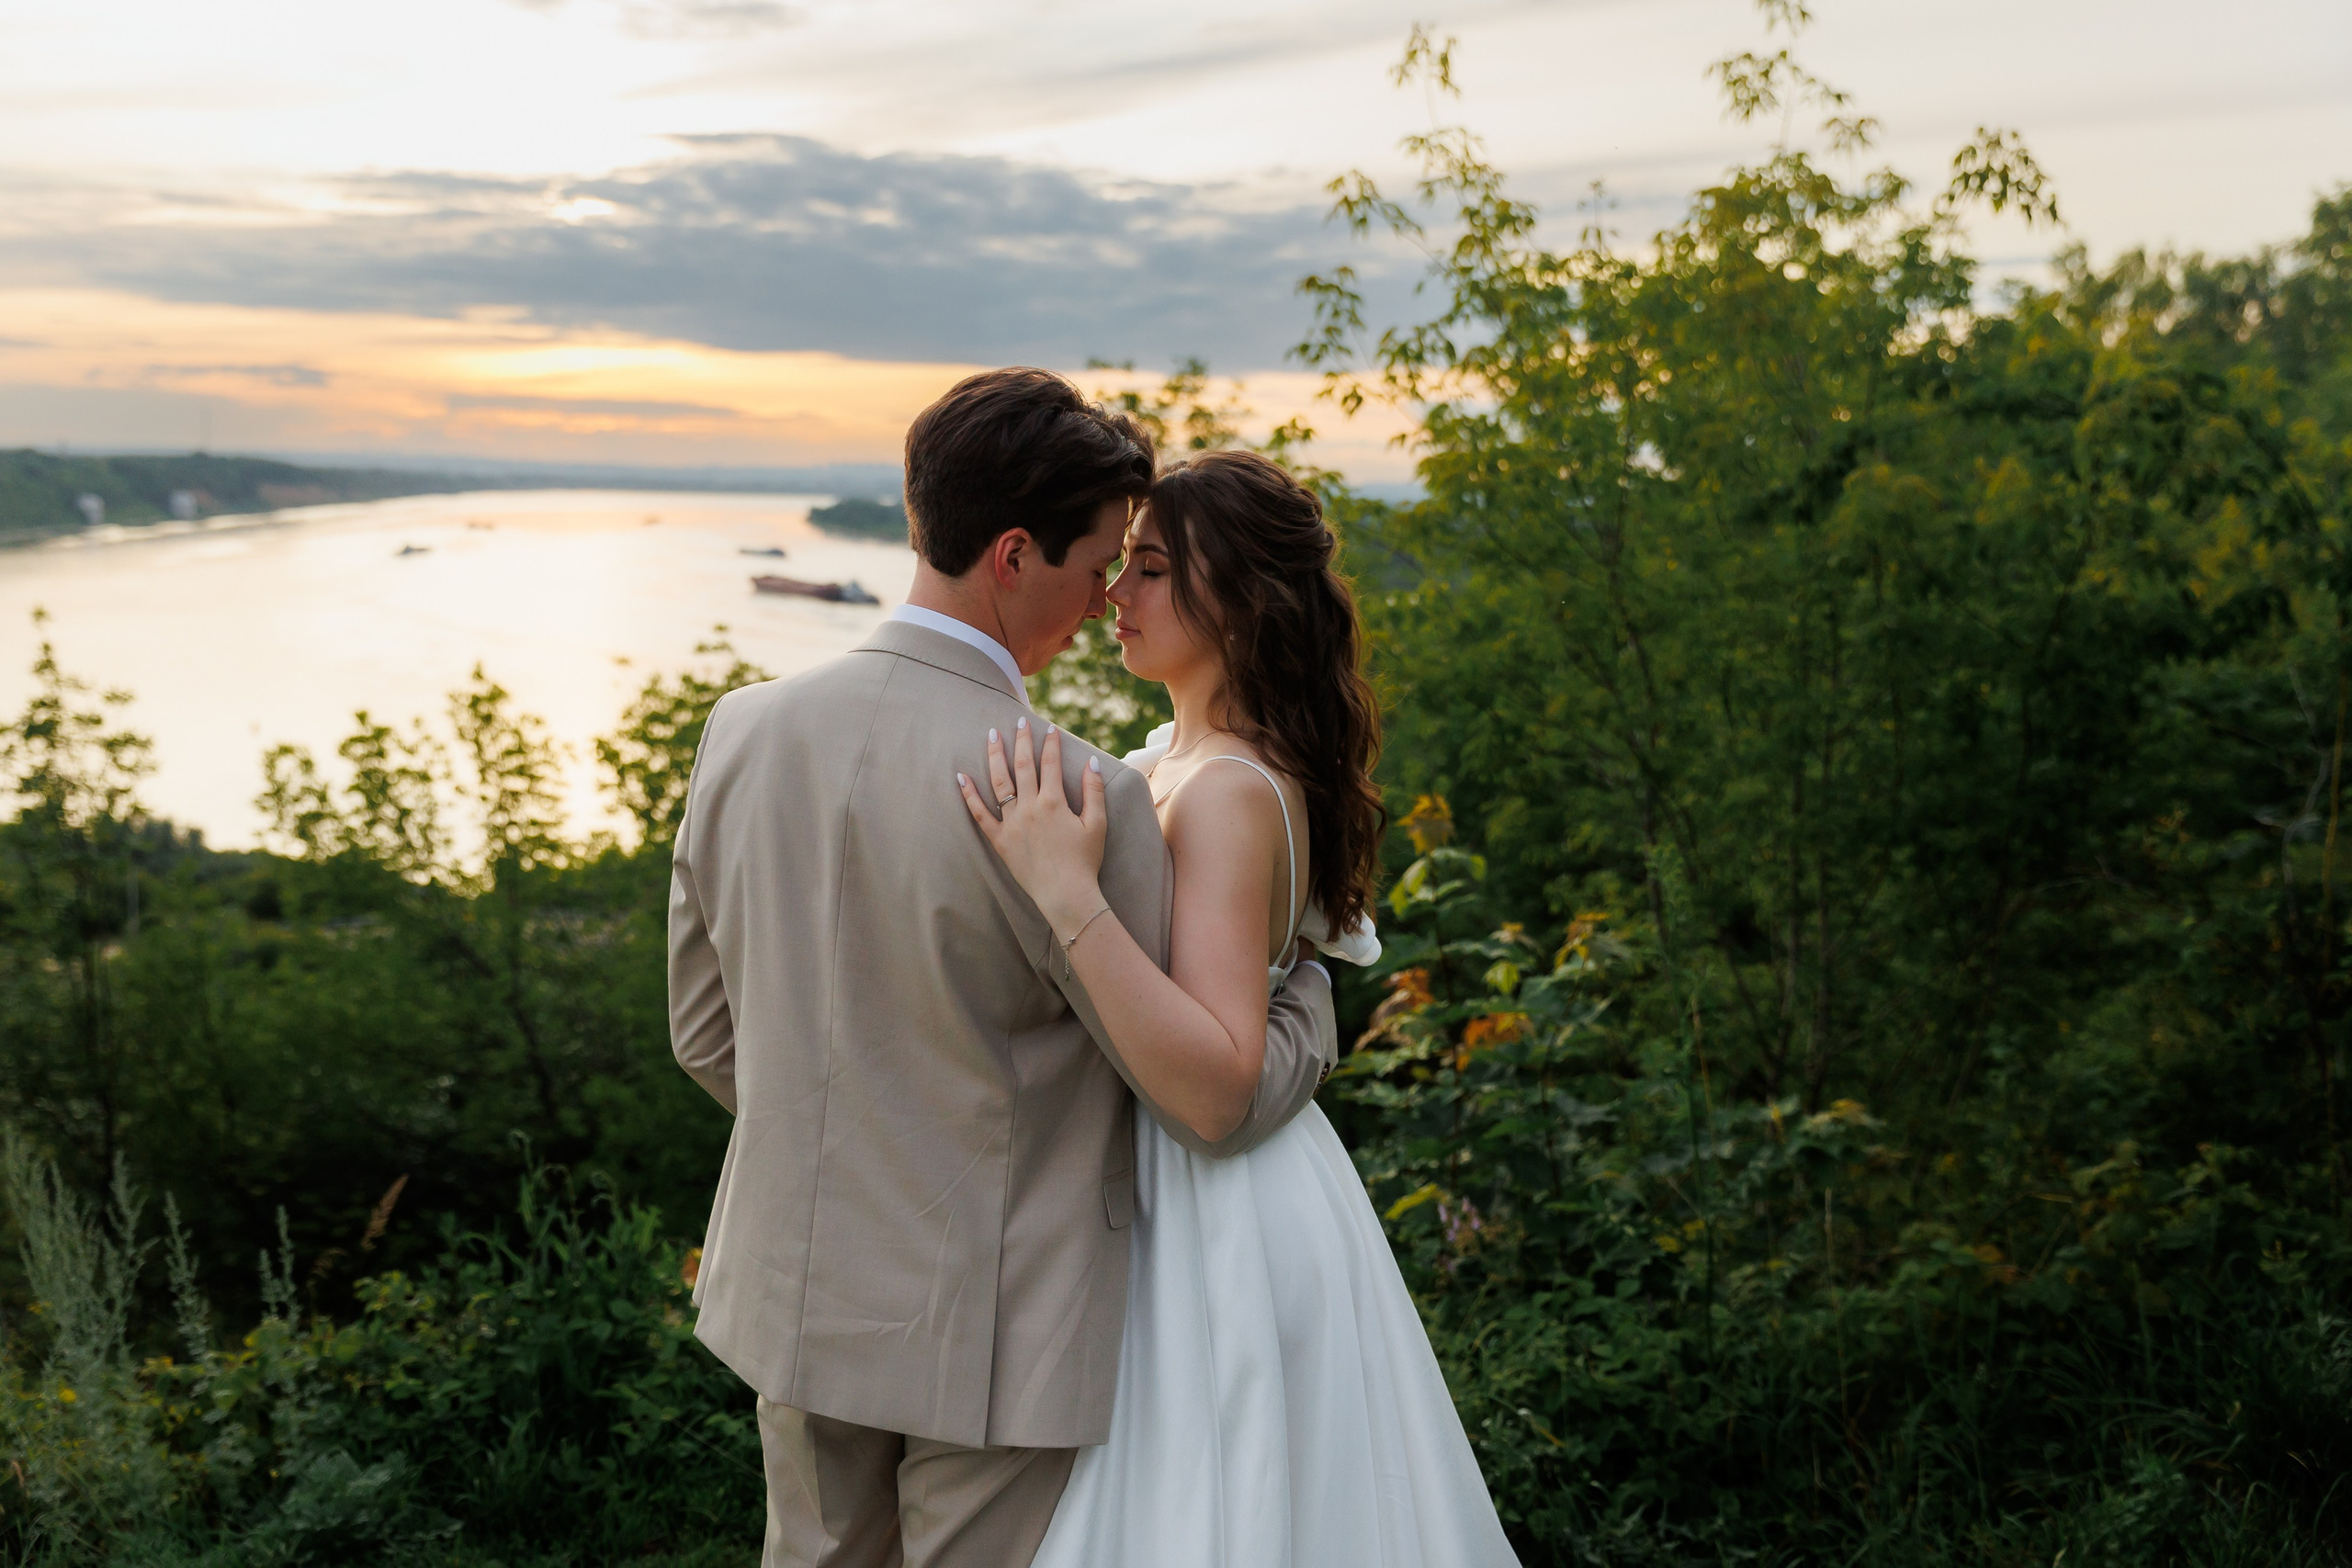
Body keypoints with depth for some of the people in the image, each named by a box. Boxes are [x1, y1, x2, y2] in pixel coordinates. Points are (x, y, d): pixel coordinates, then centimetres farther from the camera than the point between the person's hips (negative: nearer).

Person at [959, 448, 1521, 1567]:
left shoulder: (1230, 793, -24)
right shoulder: (1175, 755, 5)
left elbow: (1216, 1084, -32)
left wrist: (1068, 895, -37)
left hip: (1223, 1229, -9)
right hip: (1168, 1195, 9)